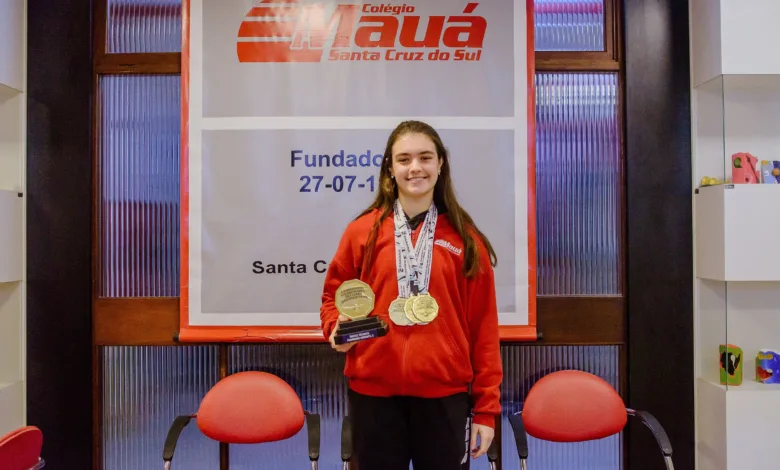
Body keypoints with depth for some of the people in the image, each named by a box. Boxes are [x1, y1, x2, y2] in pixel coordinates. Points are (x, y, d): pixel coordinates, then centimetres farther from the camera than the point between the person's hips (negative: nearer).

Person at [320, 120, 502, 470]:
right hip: (373, 391, 0)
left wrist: (486, 406, 0)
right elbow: (333, 294, 12)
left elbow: (483, 326, 1)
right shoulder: (362, 231, 0)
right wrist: (336, 327, -10)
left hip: (445, 393, 0)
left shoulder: (465, 239, 1)